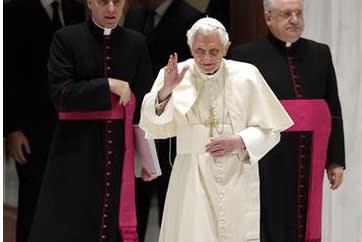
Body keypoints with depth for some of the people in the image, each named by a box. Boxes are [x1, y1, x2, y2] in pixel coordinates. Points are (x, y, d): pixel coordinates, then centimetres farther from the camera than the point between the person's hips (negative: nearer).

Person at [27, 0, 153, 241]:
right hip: (76, 148, -3)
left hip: (120, 149, 3)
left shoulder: (136, 43, 6)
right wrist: (107, 85, -16)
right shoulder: (66, 39, -3)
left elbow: (144, 103, 6)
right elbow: (60, 93, -11)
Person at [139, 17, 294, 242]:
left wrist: (240, 142, -12)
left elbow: (270, 130, 6)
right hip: (193, 183, -1)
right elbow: (153, 128, -9)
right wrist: (165, 91, -25)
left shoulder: (246, 75, 1)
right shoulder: (174, 75, -1)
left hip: (238, 181, 1)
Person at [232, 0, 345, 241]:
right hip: (268, 161, -3)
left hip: (310, 159, 3)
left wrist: (336, 160, 8)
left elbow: (335, 111, 12)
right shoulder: (247, 55, -1)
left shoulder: (320, 54, 10)